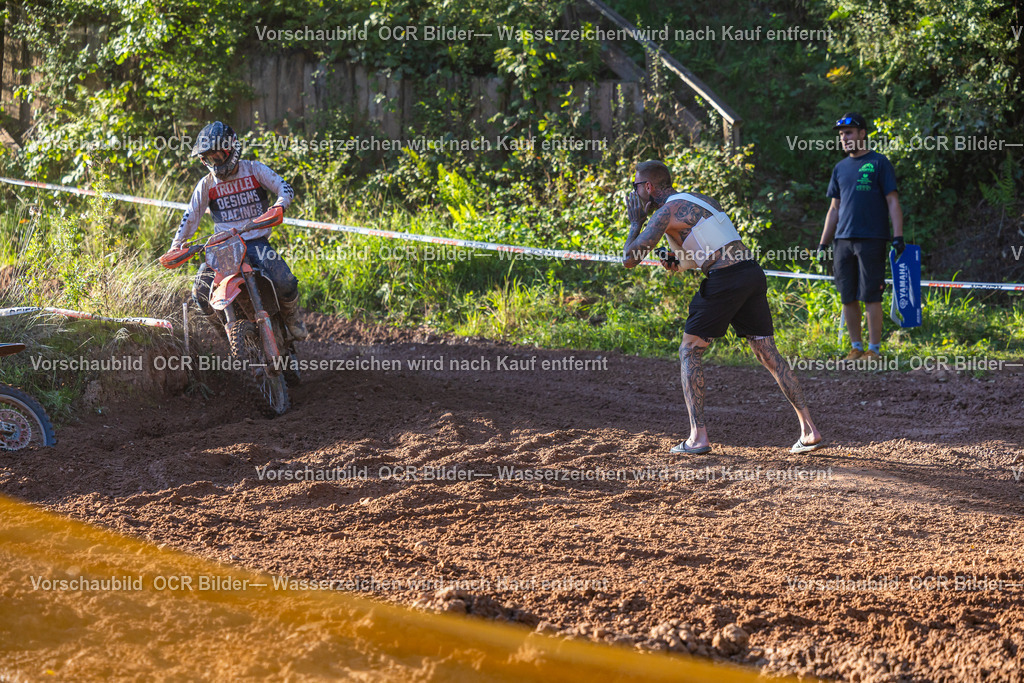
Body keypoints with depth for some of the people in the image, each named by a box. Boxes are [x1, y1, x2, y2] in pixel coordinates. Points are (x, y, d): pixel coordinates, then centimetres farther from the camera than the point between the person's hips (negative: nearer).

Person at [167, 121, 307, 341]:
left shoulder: (254, 170, 3)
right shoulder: (207, 184, 7)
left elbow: (284, 187, -2)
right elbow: (191, 215, 10)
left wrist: (279, 205, -25)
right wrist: (176, 245, -1)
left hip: (257, 242, -2)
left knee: (286, 284, -25)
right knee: (201, 293, -20)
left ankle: (291, 317, 9)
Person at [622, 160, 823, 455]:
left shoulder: (666, 212, -2)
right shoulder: (699, 199, 24)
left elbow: (630, 259, -6)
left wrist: (635, 223, 10)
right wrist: (679, 259, 20)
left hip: (725, 279, -8)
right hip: (753, 274, 8)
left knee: (690, 352, 3)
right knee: (768, 355, 10)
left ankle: (698, 437, -4)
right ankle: (809, 430, 5)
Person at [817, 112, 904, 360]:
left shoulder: (878, 163, 1)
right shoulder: (840, 168, 16)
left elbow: (893, 202, -3)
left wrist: (898, 237, -12)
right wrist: (823, 244, 16)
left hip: (872, 240, -5)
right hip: (843, 240, 5)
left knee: (871, 296, -6)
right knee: (848, 297, 5)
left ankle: (874, 349, 1)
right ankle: (856, 347, 13)